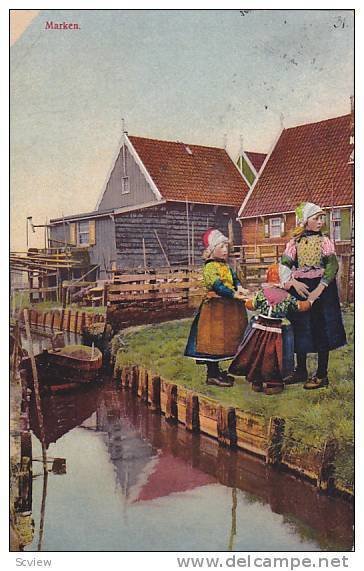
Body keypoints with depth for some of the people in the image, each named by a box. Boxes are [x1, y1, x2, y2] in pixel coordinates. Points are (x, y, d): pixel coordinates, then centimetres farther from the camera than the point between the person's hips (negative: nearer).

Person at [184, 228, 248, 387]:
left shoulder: (225, 265, 15)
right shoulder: (210, 266, -14)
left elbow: (234, 278, 8)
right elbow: (217, 285, -25)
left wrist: (239, 287, -14)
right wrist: (233, 294, -32)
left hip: (227, 307, 9)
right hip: (215, 307, -9)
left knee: (222, 339, 14)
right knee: (214, 339, -5)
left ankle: (215, 370, 25)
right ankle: (212, 375, 1)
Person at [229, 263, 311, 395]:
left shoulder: (261, 293, -8)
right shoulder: (288, 297, -6)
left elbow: (251, 306, -3)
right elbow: (300, 307, 3)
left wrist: (246, 300, 18)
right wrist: (311, 301, 20)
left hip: (260, 330, 1)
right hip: (277, 332, 0)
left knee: (257, 356, 13)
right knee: (273, 358, 8)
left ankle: (256, 381, 22)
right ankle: (274, 383, 14)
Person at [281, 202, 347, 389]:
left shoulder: (324, 241, -1)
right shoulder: (294, 242, 5)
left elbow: (332, 265, -12)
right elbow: (283, 265, -3)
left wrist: (319, 288, -23)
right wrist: (293, 282, -21)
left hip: (321, 289, -2)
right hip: (299, 289, 3)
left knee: (321, 331, 0)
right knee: (300, 330, 9)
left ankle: (322, 375, 9)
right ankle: (301, 371, 23)